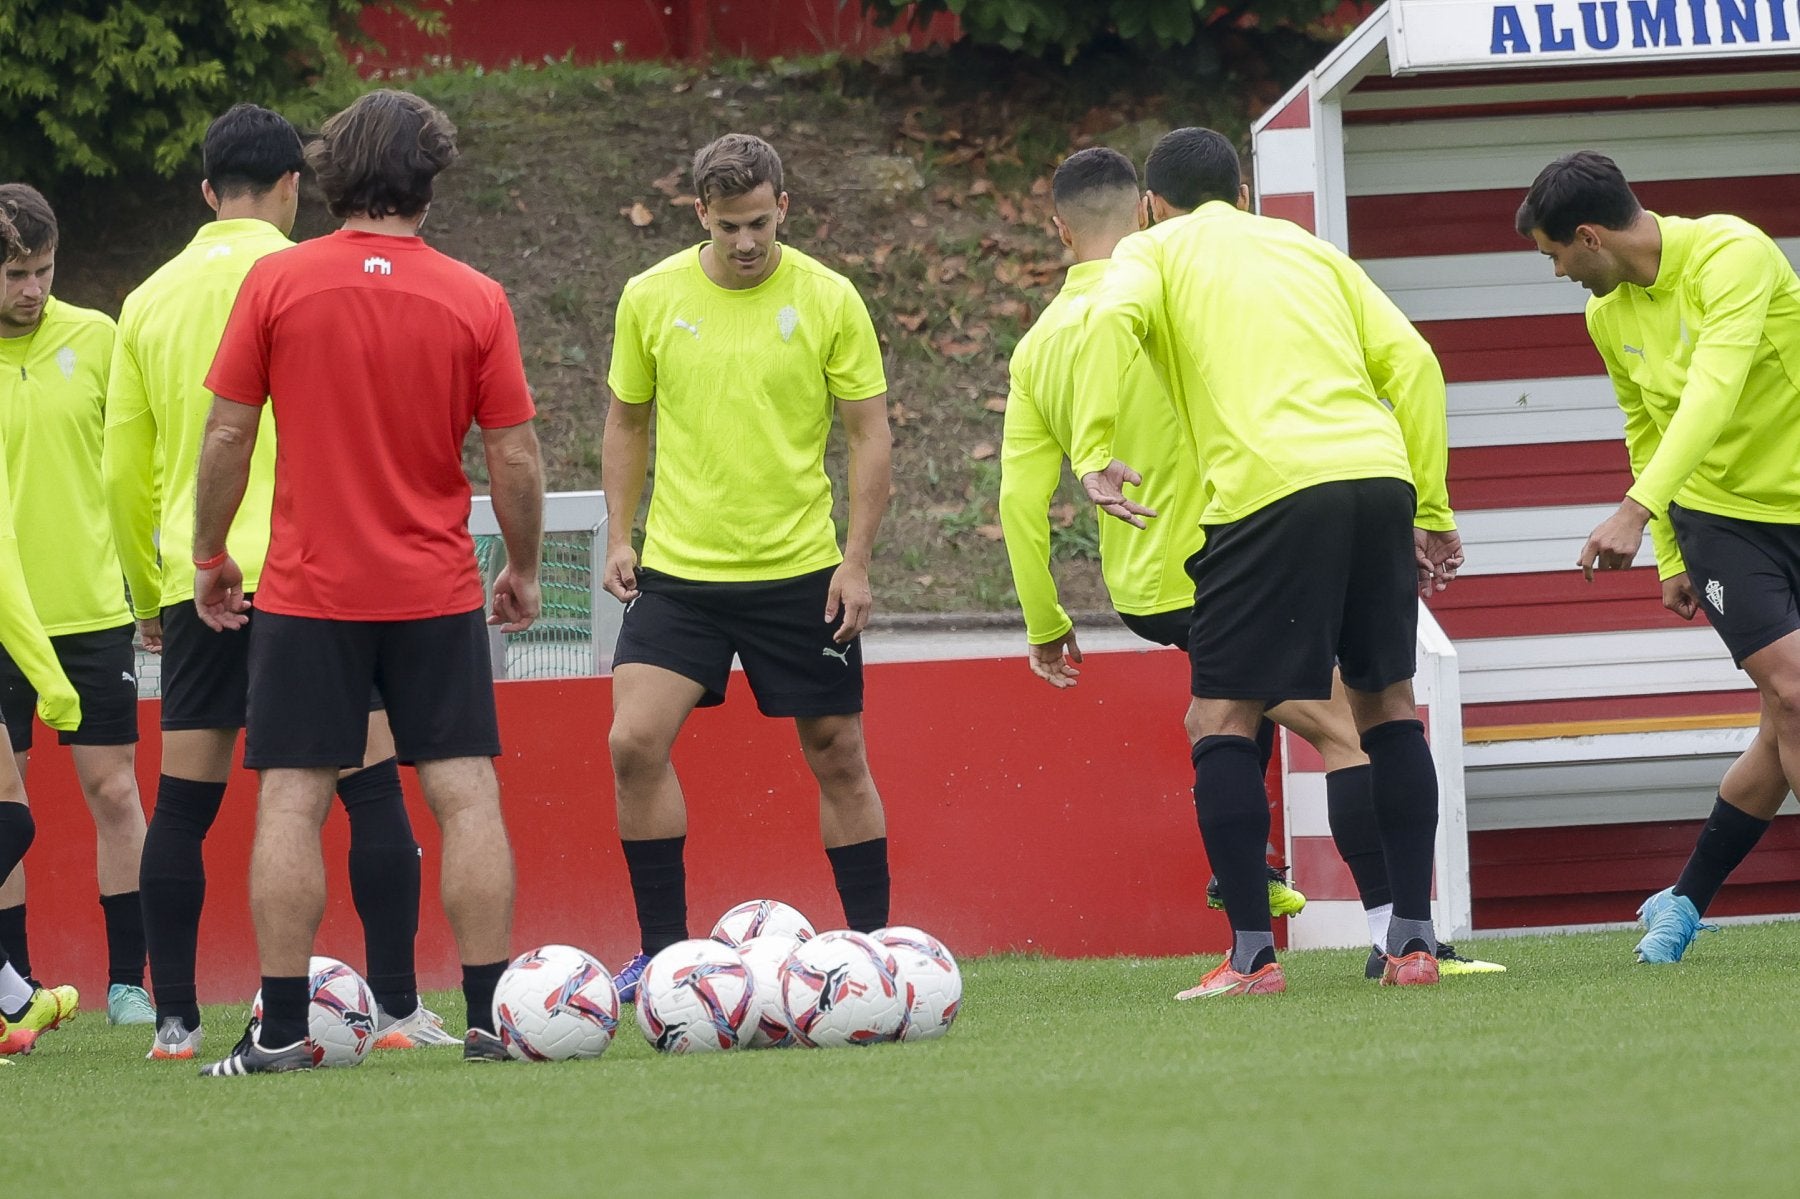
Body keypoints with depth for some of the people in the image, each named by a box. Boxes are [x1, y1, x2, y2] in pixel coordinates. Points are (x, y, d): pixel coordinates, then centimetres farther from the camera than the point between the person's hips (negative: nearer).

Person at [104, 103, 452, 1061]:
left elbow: (123, 470, 13)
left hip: (197, 585, 4)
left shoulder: (150, 301, 10)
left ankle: (174, 1020, 5)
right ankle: (397, 1008, -3)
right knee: (371, 786, 1)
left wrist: (149, 595, 22)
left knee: (183, 805, 6)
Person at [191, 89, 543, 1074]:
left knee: (290, 801, 1)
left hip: (308, 588, -1)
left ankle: (281, 1029, -2)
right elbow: (515, 457, -1)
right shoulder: (475, 300, -3)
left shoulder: (276, 282, -5)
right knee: (466, 797, 4)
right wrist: (522, 569, 14)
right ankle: (490, 1019, 2)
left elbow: (226, 434, -3)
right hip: (437, 589, 1)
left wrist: (209, 555, 10)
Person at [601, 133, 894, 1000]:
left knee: (838, 757, 4)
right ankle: (663, 950, -1)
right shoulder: (652, 297, 0)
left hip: (799, 571, -1)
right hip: (679, 570, 1)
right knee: (634, 743, -12)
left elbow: (870, 433, -1)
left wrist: (857, 560, -7)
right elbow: (627, 419, 13)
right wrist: (619, 535, 4)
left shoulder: (827, 300, -5)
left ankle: (872, 944, 17)